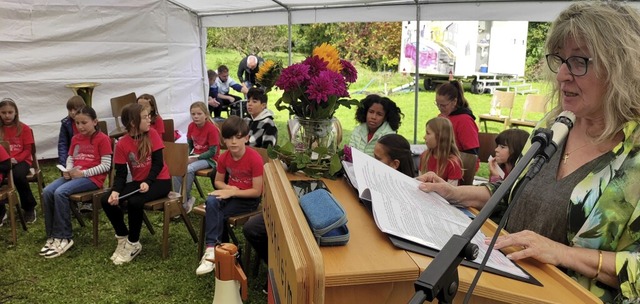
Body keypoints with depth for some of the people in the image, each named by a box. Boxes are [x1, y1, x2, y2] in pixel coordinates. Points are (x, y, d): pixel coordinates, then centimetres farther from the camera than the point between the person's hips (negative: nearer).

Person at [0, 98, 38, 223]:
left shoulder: (24, 128, 1)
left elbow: (27, 150, -1)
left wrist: (16, 159, -18)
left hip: (21, 160, -2)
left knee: (18, 175, -35)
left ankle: (29, 208, -13)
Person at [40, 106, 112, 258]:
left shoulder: (102, 139, -6)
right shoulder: (75, 139, 17)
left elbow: (106, 165, -12)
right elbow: (70, 158, 22)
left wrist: (83, 173, -17)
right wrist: (68, 170, -1)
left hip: (92, 177, -7)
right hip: (74, 175, 7)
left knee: (60, 192, -28)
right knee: (47, 192, -17)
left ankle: (64, 237, -20)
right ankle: (52, 236, -8)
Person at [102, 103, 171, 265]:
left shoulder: (152, 134, -8)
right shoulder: (122, 144, -4)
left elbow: (158, 162, -12)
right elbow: (121, 173, -4)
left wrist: (147, 182, -27)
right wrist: (115, 191, -24)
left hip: (159, 181, -4)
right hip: (138, 182, 4)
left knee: (134, 202, -30)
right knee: (107, 201, -15)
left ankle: (133, 243, -8)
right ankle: (123, 238, 6)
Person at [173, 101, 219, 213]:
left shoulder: (212, 129, -17)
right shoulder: (191, 126, 2)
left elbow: (212, 152, -17)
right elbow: (190, 145, 13)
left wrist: (195, 158, -21)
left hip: (209, 159, -6)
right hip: (195, 156, 6)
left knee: (189, 169, -31)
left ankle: (185, 201, -15)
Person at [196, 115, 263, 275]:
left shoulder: (255, 158, -21)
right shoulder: (224, 157, -4)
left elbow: (257, 191, -20)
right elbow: (218, 181, 10)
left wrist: (232, 192, -24)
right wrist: (229, 188, -12)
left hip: (249, 198, -5)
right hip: (231, 192, 5)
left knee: (216, 213, -25)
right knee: (211, 201, -27)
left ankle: (214, 248, -10)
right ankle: (212, 248, -27)